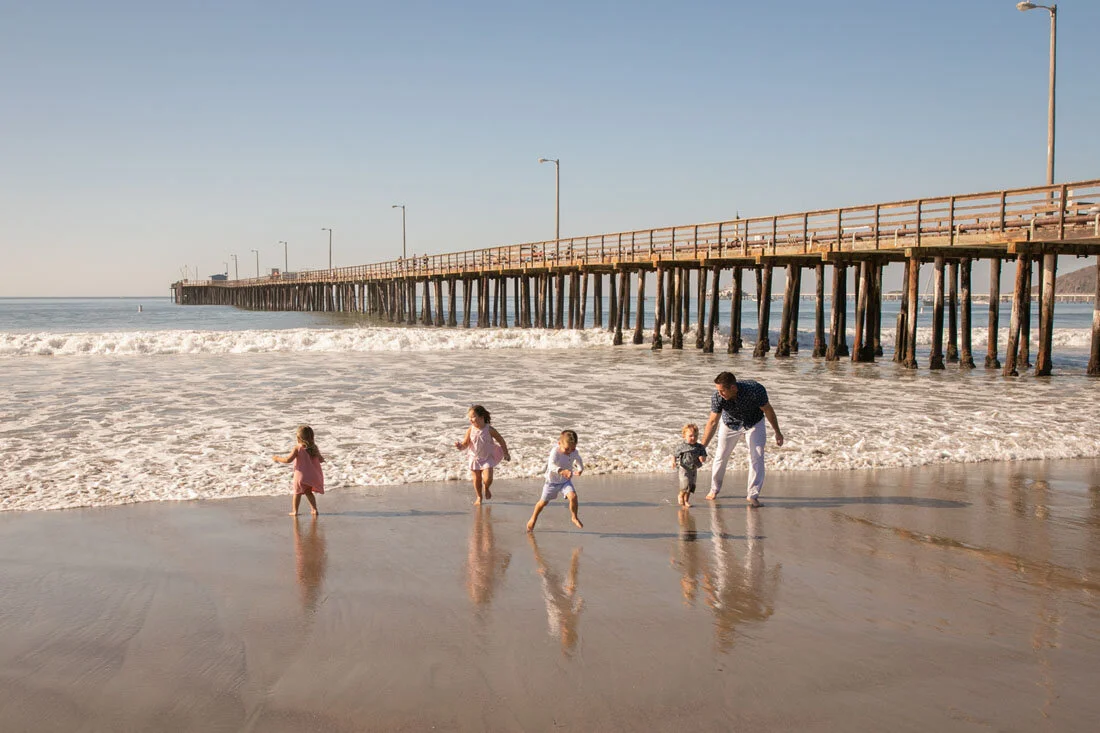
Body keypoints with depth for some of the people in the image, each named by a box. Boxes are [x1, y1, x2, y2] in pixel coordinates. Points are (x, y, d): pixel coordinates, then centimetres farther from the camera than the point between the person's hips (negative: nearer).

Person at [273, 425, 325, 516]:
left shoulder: (297, 448, -16)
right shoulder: (314, 447, -3)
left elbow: (288, 460, -19)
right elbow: (321, 460, 4)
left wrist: (278, 458, -3)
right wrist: (322, 459, 28)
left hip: (301, 475, -4)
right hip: (313, 476, 4)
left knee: (297, 492, 12)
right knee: (308, 492, 23)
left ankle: (295, 511, 11)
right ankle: (314, 509, 20)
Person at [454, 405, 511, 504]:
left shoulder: (489, 430, -15)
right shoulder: (470, 430, -11)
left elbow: (501, 441, -3)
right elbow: (465, 445, -8)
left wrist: (506, 454, 3)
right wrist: (460, 446, -32)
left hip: (487, 458, -2)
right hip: (475, 458, 2)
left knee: (488, 479, -12)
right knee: (476, 479, 9)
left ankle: (486, 488, 23)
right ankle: (479, 497, 32)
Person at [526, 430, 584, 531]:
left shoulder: (574, 453, -15)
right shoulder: (555, 451, -31)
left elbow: (579, 463, 3)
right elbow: (551, 465, -47)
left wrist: (579, 470, -18)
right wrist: (561, 471, -64)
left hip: (566, 481, 2)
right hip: (552, 481, -2)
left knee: (573, 496, -22)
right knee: (544, 502, 12)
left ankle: (575, 518, 2)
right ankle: (533, 519, 38)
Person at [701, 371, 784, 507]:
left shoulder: (755, 390, -37)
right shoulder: (717, 397, -32)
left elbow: (768, 410, -20)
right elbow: (712, 422, -24)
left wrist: (777, 432, -7)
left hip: (754, 423, -1)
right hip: (730, 423, 1)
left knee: (757, 457, -11)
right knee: (721, 456, 6)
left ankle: (752, 495, -3)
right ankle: (714, 489, 27)